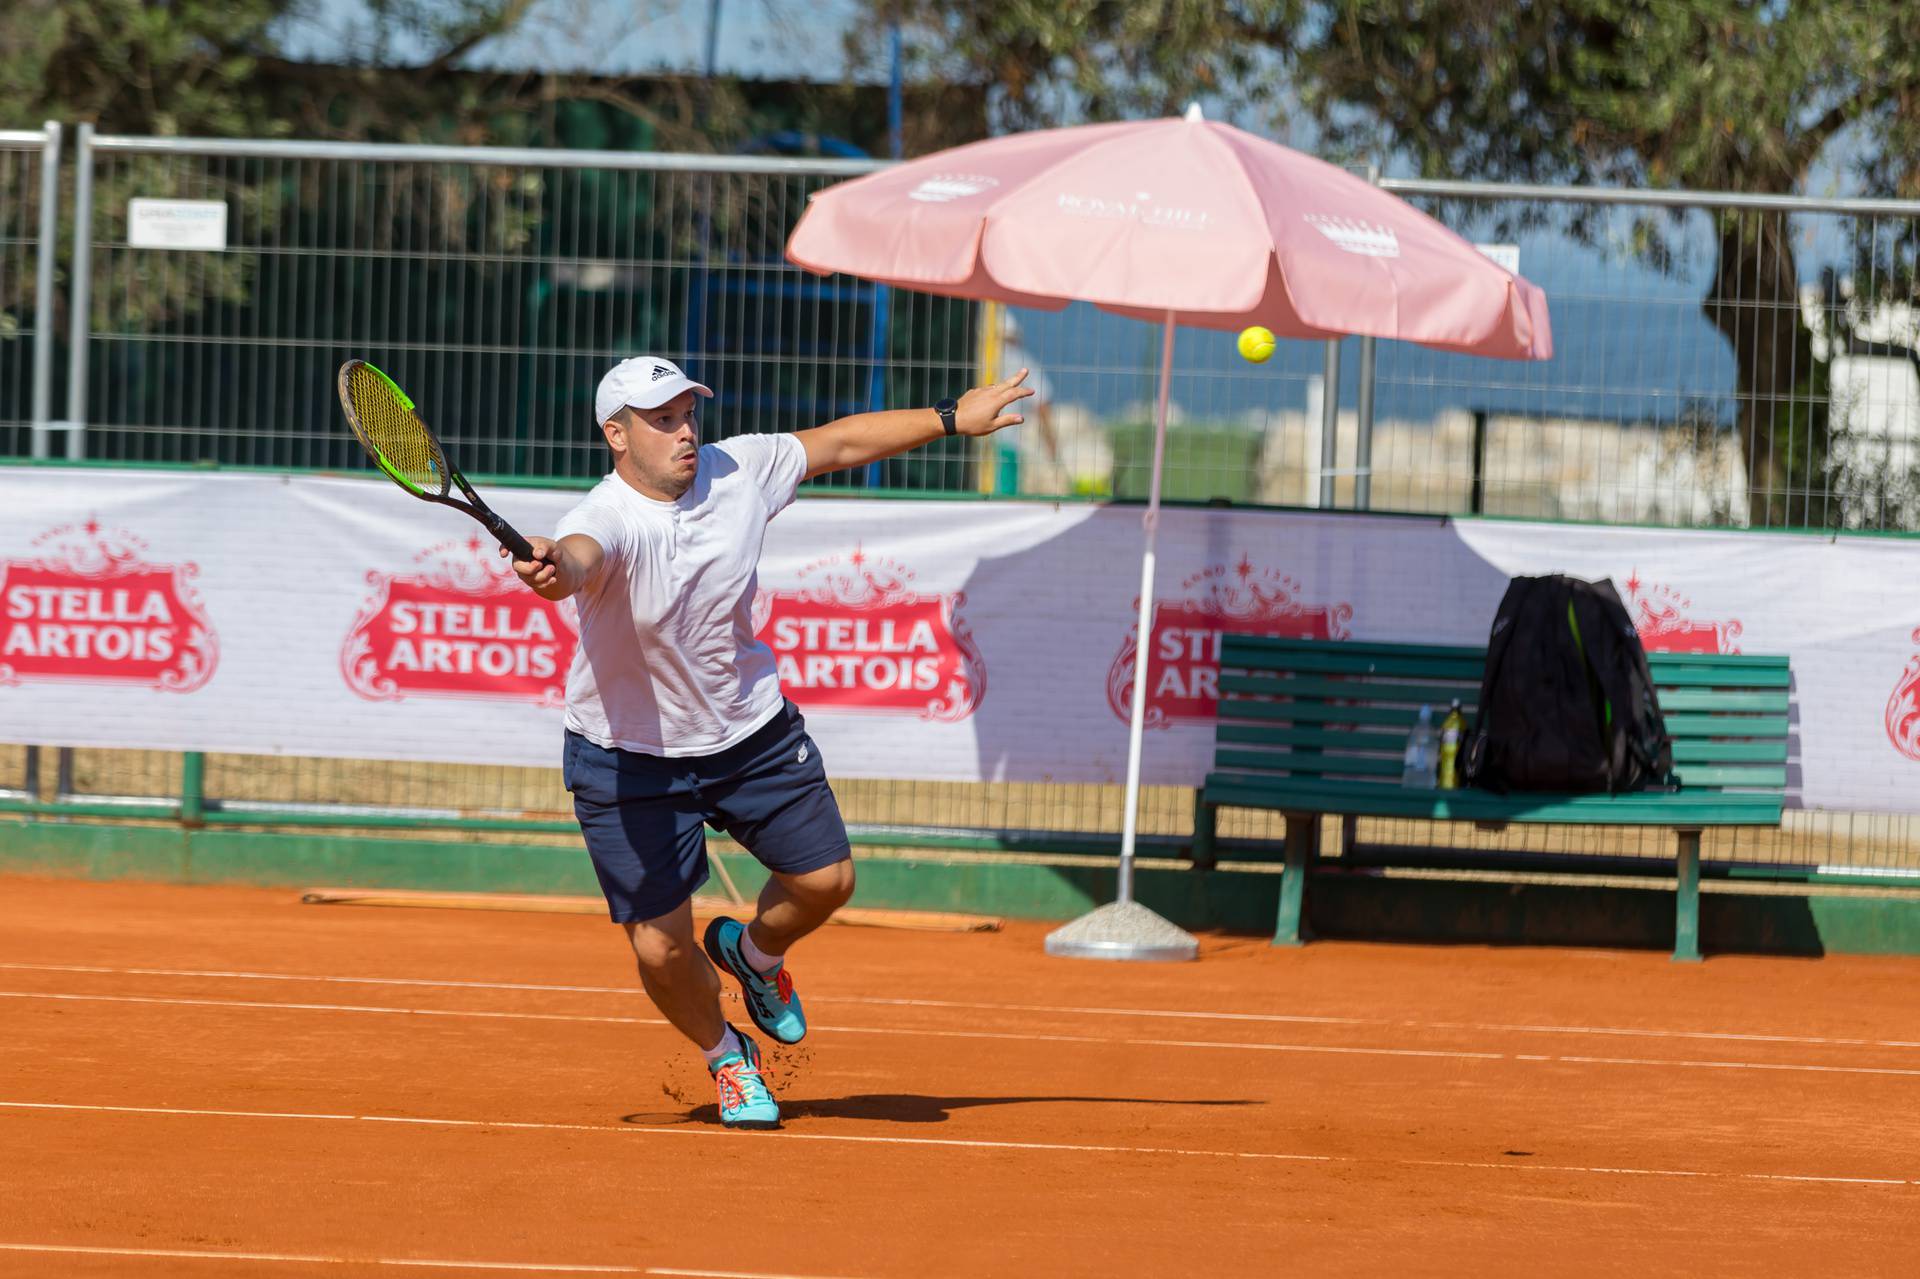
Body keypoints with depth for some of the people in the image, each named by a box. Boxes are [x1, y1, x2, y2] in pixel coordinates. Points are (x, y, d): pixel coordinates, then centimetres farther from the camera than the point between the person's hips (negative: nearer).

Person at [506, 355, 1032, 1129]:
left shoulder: (738, 471, -11)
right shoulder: (608, 520, -29)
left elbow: (839, 442, 5)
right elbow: (579, 557, -54)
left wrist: (952, 419, 10)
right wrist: (554, 570, -78)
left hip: (753, 731, 5)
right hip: (631, 759, -5)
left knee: (825, 880, 6)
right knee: (659, 946, -4)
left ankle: (754, 952, 42)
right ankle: (727, 1057, 28)